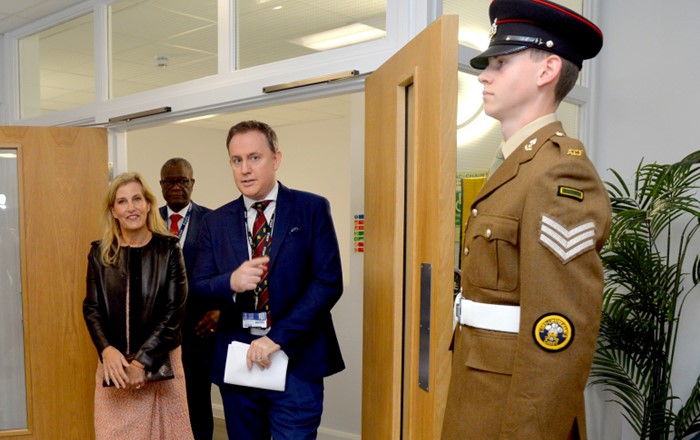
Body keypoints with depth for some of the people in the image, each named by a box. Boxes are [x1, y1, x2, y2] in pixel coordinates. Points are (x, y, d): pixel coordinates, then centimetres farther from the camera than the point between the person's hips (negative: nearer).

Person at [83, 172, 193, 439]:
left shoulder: (168, 249, -4)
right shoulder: (100, 253, 3)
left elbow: (175, 309, -8)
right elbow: (91, 308, 3)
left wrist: (143, 361, -14)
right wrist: (107, 350, -14)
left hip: (160, 362, -1)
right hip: (115, 362, 2)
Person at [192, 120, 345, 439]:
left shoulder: (312, 209, -4)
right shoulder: (216, 221, 6)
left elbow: (329, 282, -10)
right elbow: (198, 289, 3)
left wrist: (278, 338, -16)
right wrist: (231, 283, -19)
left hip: (296, 362, -3)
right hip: (236, 362, 4)